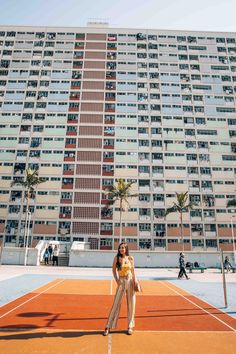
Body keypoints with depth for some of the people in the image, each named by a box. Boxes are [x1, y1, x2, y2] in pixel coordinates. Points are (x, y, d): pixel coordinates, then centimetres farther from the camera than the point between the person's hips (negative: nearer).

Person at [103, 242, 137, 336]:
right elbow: (114, 269, 6)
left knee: (131, 303, 7)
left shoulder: (130, 258, 1)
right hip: (121, 282, -2)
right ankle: (108, 327, 10)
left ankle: (130, 326, 22)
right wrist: (116, 279, -5)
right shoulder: (117, 258, -4)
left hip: (130, 281, 2)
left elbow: (133, 270, 9)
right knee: (116, 304, -2)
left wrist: (135, 280, 0)